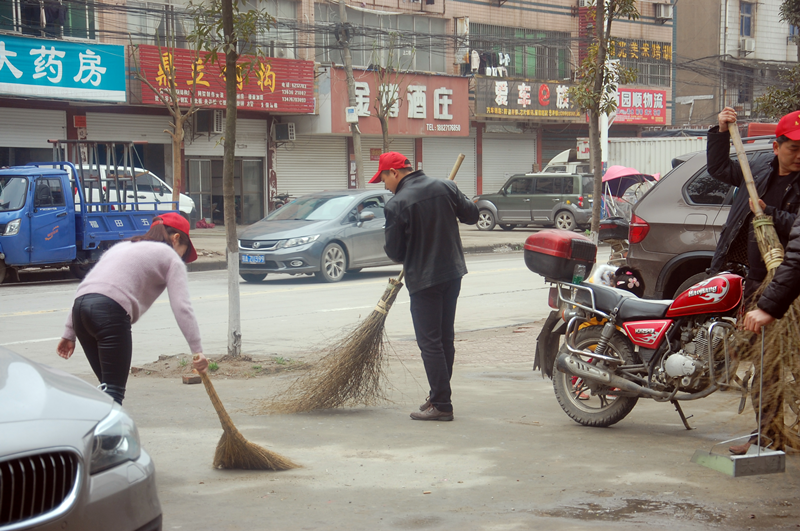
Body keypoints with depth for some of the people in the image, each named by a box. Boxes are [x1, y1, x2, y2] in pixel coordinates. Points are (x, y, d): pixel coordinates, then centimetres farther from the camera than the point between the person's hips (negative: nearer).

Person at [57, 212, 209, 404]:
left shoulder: (122, 246, 34)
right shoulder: (171, 258, 15)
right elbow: (182, 307, 2)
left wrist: (69, 333, 24)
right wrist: (197, 350, -1)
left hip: (80, 308, 7)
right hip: (110, 311, -7)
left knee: (108, 387, 15)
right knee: (114, 390, -7)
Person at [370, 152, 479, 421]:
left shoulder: (396, 204, -16)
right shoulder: (445, 187, 0)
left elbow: (393, 251, -9)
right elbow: (471, 215, 8)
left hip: (423, 279, -7)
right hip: (453, 272, 7)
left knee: (430, 343, -1)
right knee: (445, 338, 15)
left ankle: (441, 404, -1)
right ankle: (439, 396, 25)